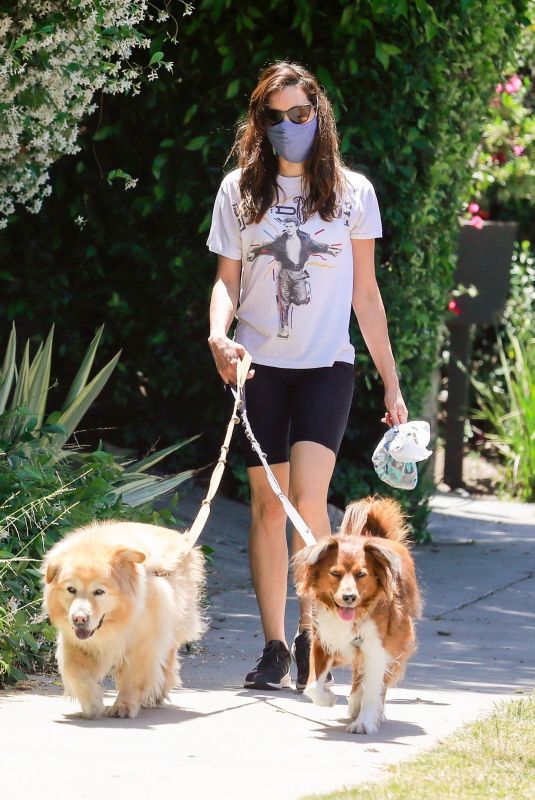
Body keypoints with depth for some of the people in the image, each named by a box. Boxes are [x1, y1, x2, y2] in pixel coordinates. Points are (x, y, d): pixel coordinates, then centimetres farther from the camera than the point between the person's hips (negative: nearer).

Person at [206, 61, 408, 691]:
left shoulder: (352, 192, 6)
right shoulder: (240, 190, 6)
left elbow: (365, 294, 10)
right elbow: (227, 280, 7)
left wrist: (391, 384, 9)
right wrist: (218, 334, -15)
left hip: (326, 364, -1)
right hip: (260, 365, 1)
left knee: (307, 498, -17)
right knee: (268, 504, 0)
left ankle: (311, 632, -3)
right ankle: (273, 647, 7)